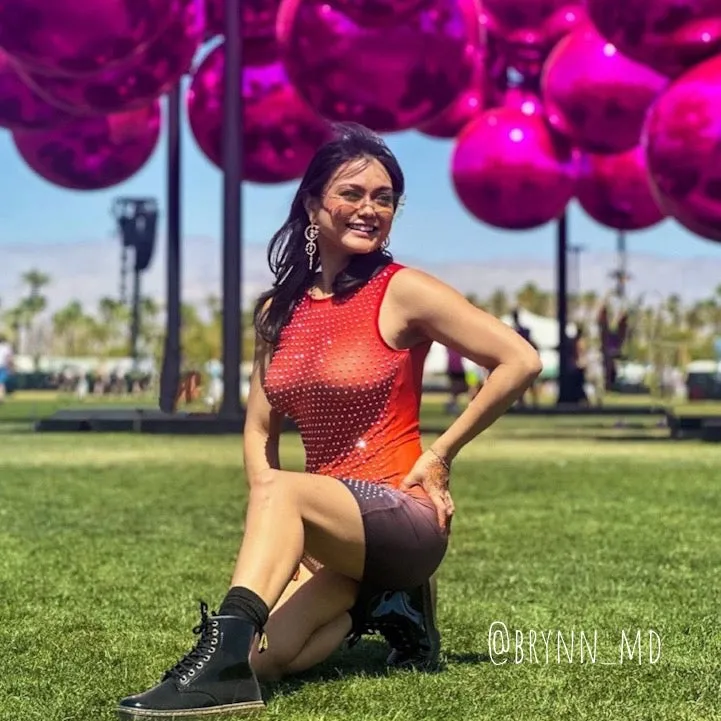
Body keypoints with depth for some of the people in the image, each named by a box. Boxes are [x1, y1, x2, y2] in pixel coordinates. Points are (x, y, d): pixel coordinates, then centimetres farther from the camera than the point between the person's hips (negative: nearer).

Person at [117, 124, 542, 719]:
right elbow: (260, 429, 14)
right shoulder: (279, 311, 11)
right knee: (264, 658, -17)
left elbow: (521, 362, -9)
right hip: (329, 532, 6)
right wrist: (277, 530, -2)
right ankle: (375, 600, 11)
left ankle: (223, 659, -41)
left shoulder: (402, 292, -5)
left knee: (284, 491, -33)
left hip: (405, 518, -6)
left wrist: (439, 455, -7)